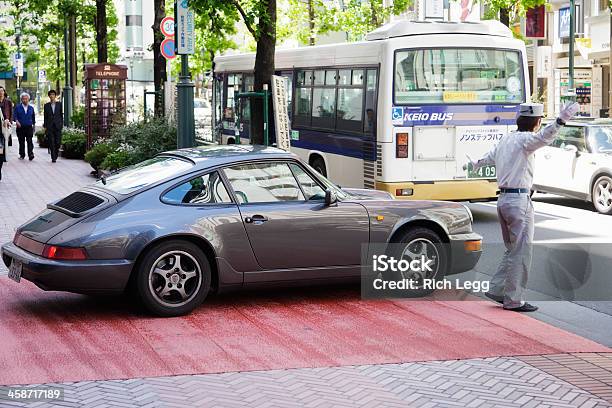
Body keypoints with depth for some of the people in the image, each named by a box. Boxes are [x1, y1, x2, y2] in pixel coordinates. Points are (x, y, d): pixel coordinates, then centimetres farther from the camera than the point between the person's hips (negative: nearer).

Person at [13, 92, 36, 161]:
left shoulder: (31, 108, 11)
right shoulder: (17, 107, 6)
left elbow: (33, 117, 18)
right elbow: (14, 115, -2)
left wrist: (34, 125, 16)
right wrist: (16, 121, -20)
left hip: (29, 127, 0)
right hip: (20, 127, 0)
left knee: (29, 141, -10)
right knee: (21, 142, 4)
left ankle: (31, 155, -14)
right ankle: (22, 155, 14)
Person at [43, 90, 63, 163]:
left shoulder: (59, 104, 7)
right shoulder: (46, 105, 7)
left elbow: (61, 115, 10)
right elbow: (45, 116, 7)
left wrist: (62, 124, 3)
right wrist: (45, 126, 2)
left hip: (57, 126, 0)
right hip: (50, 126, 0)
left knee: (58, 142, -3)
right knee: (51, 143, -4)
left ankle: (56, 153, 22)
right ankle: (53, 158, 0)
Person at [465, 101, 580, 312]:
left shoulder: (506, 139, 15)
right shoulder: (525, 139, -11)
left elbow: (490, 156, 36)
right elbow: (543, 137, -35)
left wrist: (476, 164, 58)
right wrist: (560, 121, -52)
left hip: (503, 199, 9)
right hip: (519, 201, -9)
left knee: (512, 250, 19)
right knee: (521, 252, -3)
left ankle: (497, 289, 18)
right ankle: (513, 299, -1)